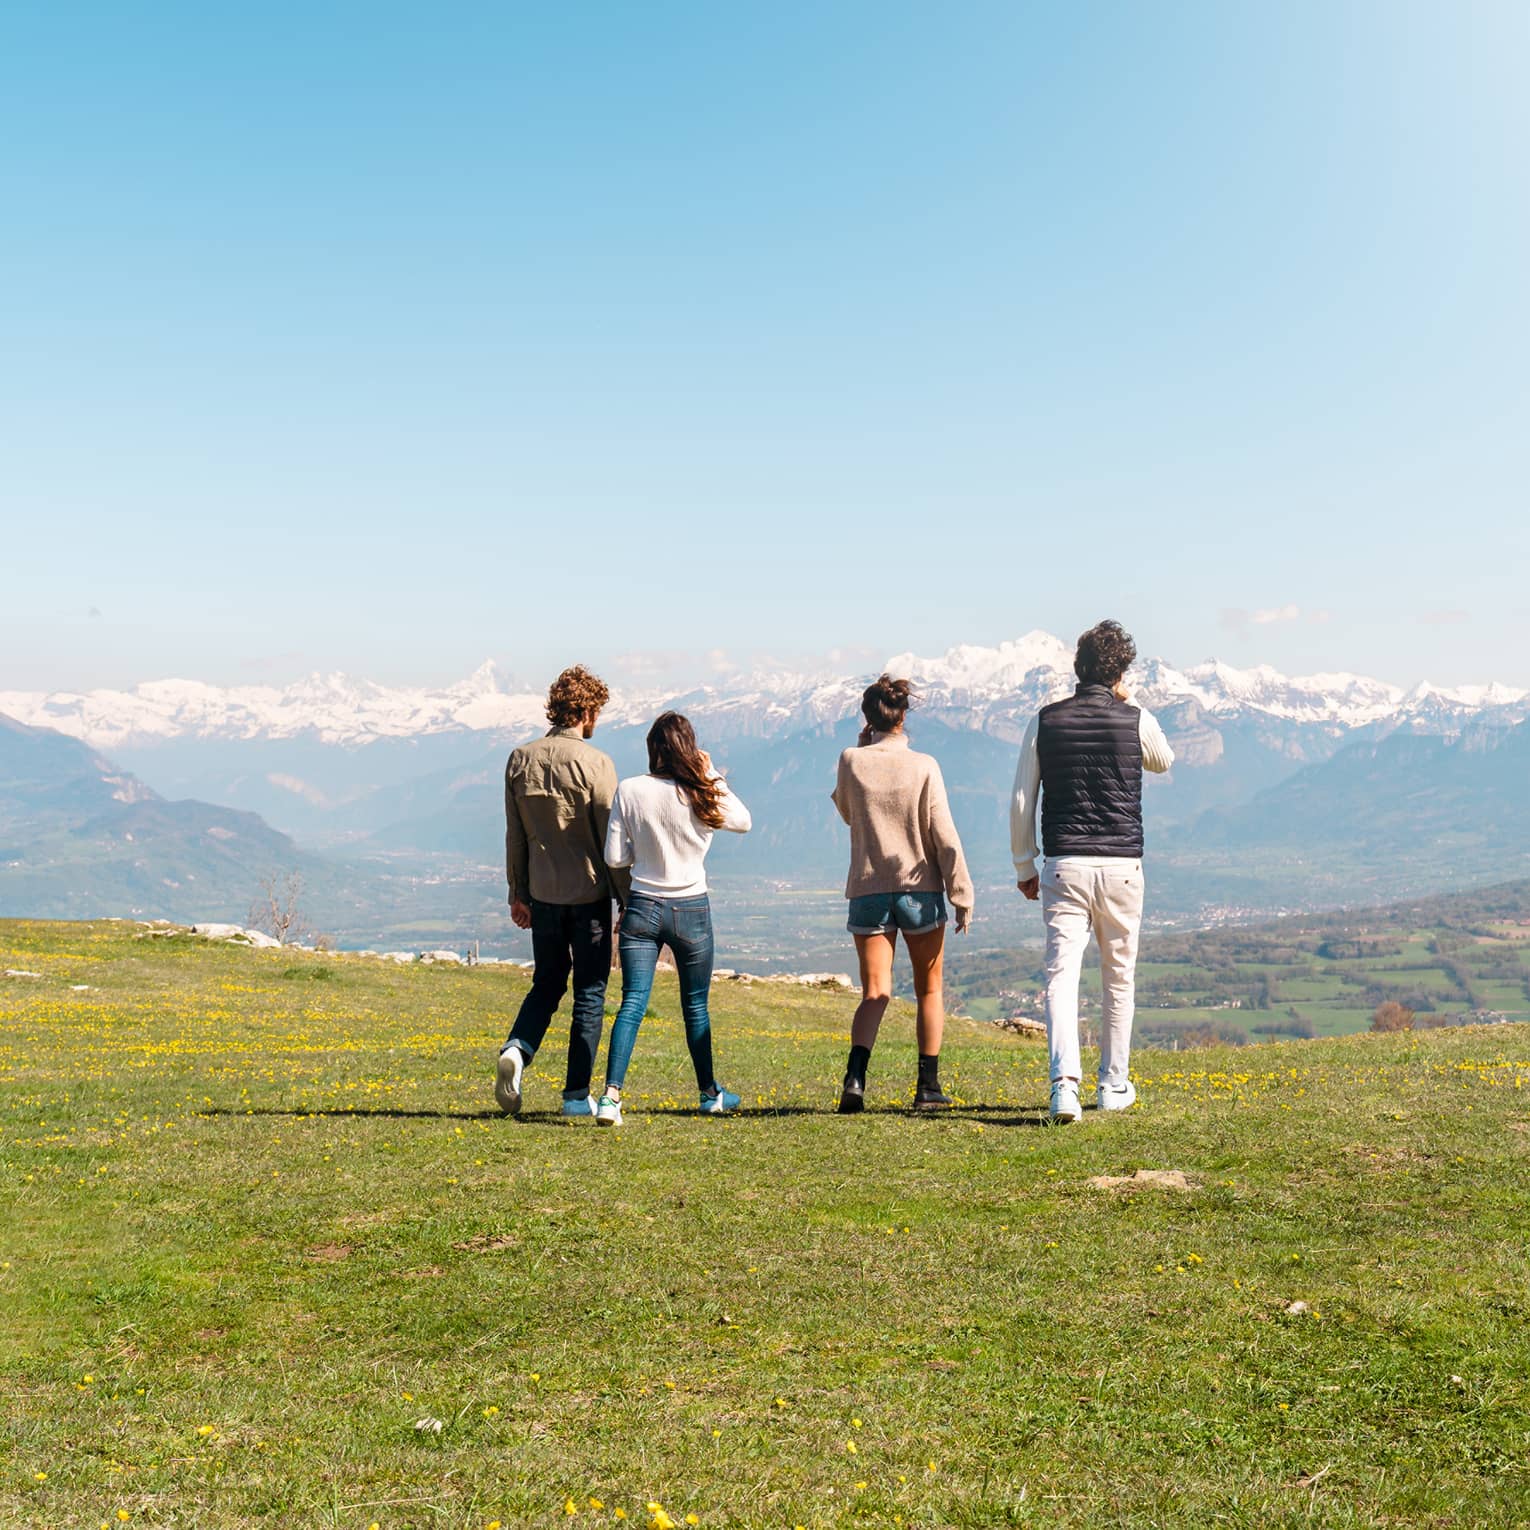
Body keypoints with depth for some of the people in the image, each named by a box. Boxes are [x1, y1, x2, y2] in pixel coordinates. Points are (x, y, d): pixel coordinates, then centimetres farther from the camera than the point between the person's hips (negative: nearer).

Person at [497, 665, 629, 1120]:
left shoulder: (520, 760, 3)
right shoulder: (595, 763, -13)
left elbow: (515, 835, 8)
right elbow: (611, 840, -10)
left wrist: (517, 893, 17)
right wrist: (627, 899, -2)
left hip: (542, 893, 5)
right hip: (589, 893, -4)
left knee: (547, 983, 19)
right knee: (590, 994, 5)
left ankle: (517, 1048, -7)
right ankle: (577, 1096, 6)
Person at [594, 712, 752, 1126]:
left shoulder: (630, 791, -8)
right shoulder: (703, 795, -9)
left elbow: (614, 858, -6)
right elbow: (743, 822, 11)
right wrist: (712, 776, 9)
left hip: (642, 907, 0)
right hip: (691, 909, 0)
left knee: (633, 1002, -1)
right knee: (696, 1005, 16)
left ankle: (611, 1094, -17)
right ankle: (709, 1093, 30)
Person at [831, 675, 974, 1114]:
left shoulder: (851, 761, -4)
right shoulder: (923, 766, -9)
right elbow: (944, 836, -7)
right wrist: (962, 896, 0)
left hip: (868, 892, 1)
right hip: (920, 891, -1)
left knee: (875, 994, 3)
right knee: (929, 990, 15)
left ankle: (855, 1076, -20)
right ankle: (928, 1086, 17)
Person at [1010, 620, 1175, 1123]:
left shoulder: (1045, 722, 1)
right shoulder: (1137, 721, -2)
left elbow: (1021, 803, 2)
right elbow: (1164, 761, 23)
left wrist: (1024, 868, 12)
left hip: (1063, 867, 0)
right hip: (1121, 865, 0)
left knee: (1061, 975, -5)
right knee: (1120, 977, 15)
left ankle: (1065, 1081, -23)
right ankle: (1114, 1085, 24)